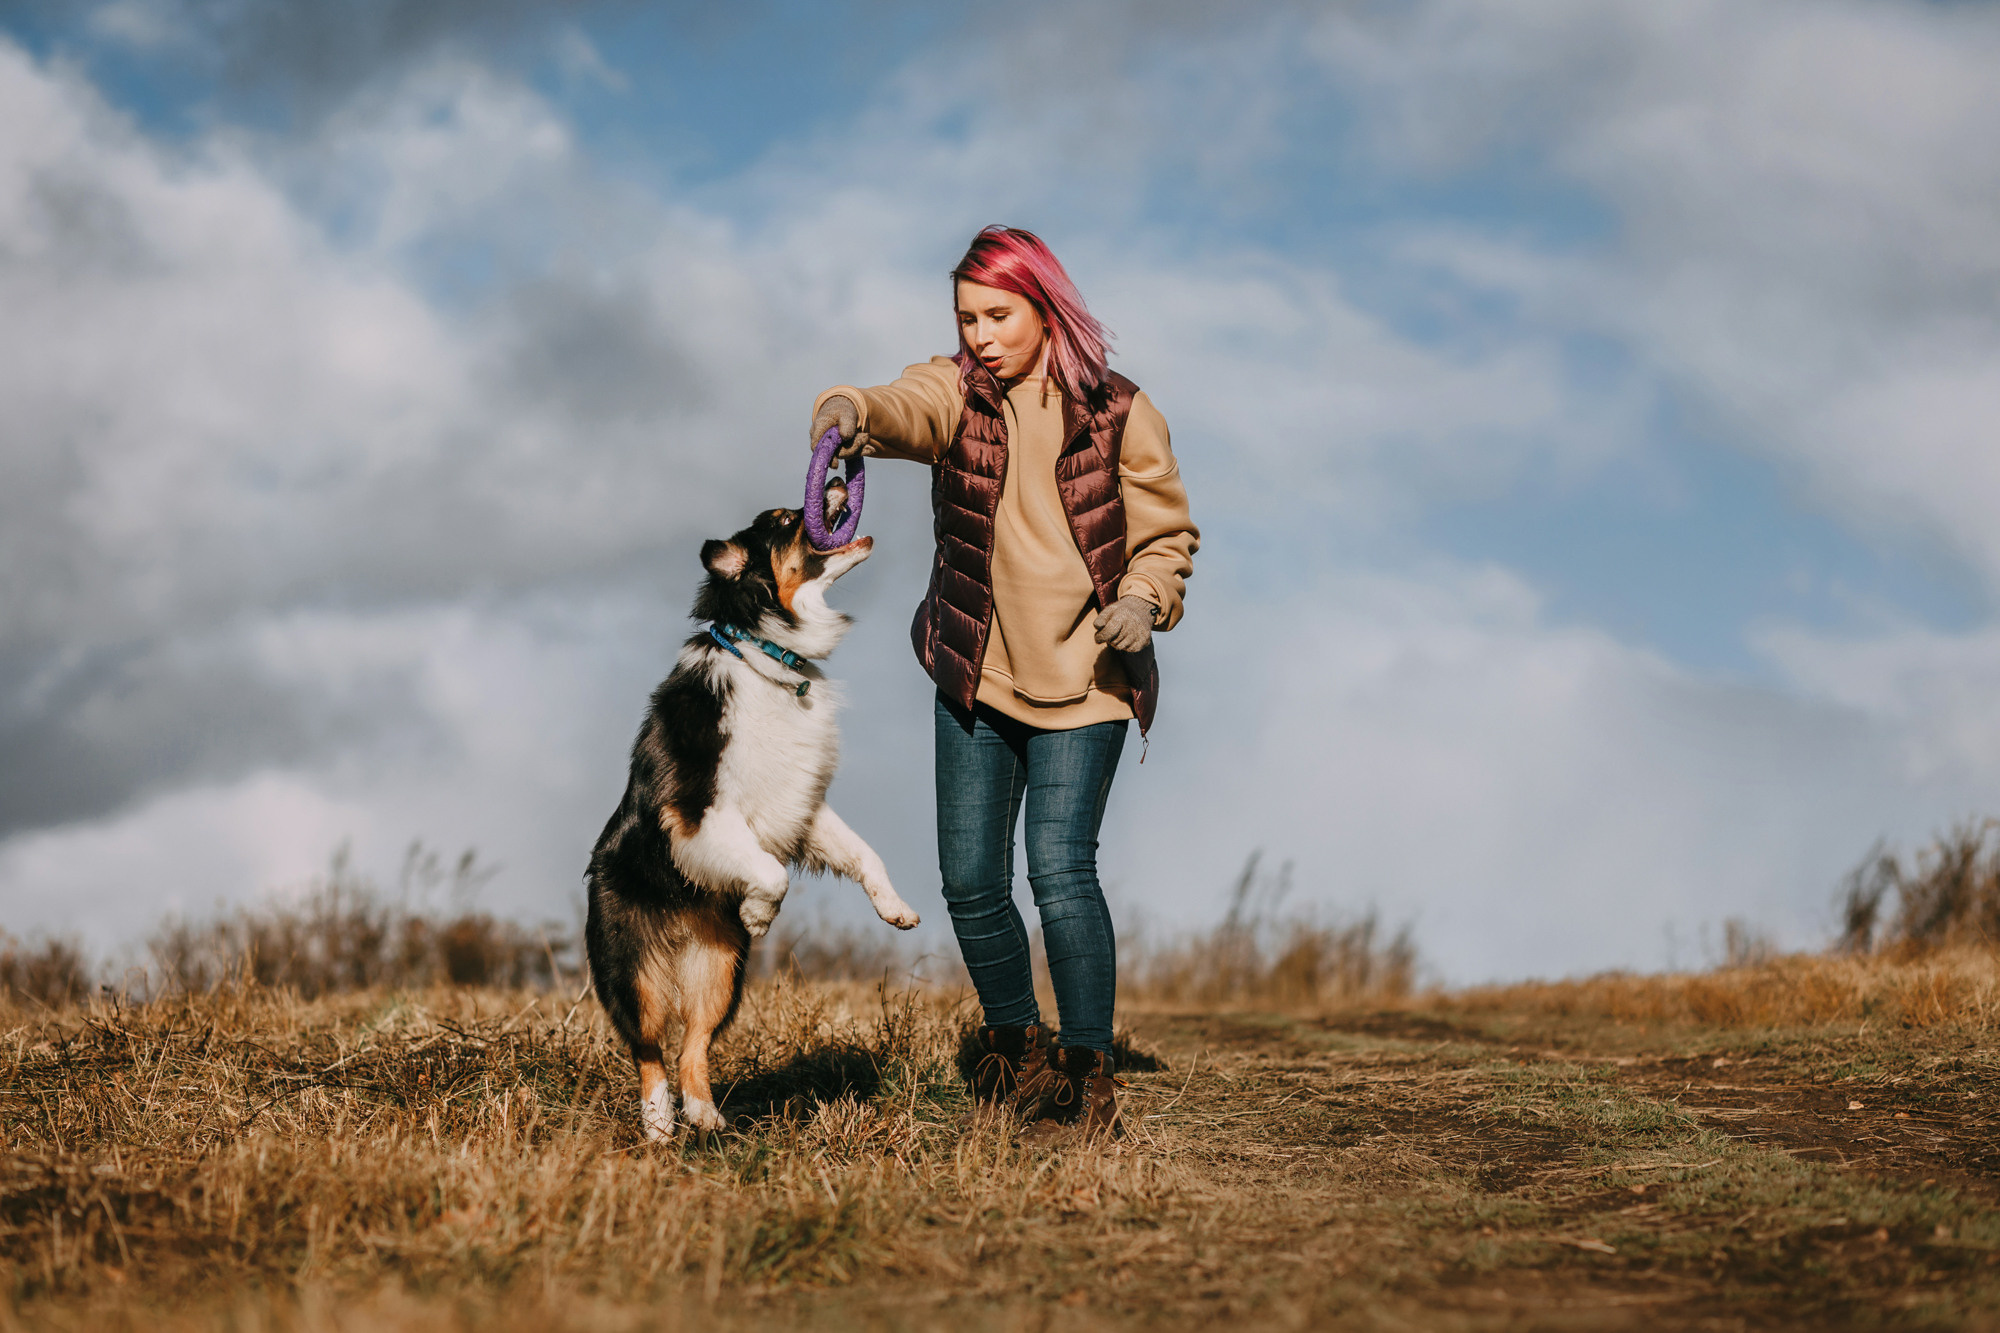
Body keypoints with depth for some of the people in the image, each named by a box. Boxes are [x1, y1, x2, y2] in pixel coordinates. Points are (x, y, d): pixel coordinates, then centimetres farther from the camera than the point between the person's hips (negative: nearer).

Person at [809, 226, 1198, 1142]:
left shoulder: (1118, 413, -5)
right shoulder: (957, 394, -2)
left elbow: (1166, 532, 5)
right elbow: (904, 409, -26)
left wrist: (1143, 600, -17)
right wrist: (852, 412, -50)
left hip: (1082, 681, -3)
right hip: (975, 676, 3)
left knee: (1061, 868, -16)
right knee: (970, 879, 5)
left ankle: (1087, 1078, -6)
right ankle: (1015, 1048, 29)